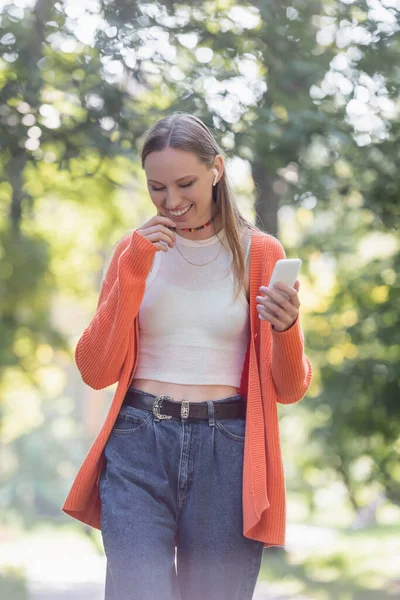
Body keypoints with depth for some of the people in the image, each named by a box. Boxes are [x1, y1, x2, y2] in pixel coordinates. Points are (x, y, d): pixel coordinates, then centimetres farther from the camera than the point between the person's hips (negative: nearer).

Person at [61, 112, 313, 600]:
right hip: (138, 450, 1)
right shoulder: (135, 251, 10)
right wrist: (133, 269, -5)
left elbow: (289, 390, 4)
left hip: (228, 455, 0)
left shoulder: (259, 253, 5)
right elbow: (95, 371, 1)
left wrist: (285, 330, -17)